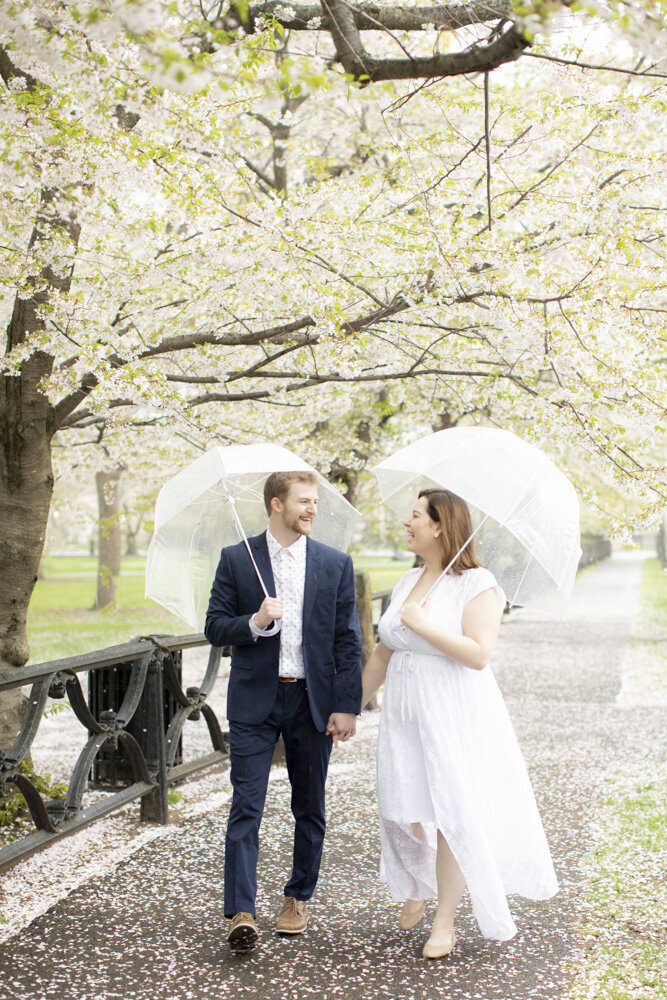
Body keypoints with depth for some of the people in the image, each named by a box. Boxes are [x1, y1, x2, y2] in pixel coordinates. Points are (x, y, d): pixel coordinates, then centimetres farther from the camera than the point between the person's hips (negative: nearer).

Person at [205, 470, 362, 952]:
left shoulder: (336, 564, 3)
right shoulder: (236, 559, 1)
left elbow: (347, 641, 2)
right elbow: (216, 627, 1)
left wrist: (347, 706, -3)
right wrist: (254, 623, -19)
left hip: (312, 700, 2)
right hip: (255, 700, -1)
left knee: (309, 806, 11)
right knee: (246, 806, -6)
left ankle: (299, 897, 28)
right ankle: (241, 913, -5)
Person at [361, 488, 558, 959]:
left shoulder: (477, 584, -10)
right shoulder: (408, 582, 11)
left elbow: (478, 654, -21)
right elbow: (384, 653, 18)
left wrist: (422, 624, -20)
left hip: (454, 716, -6)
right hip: (405, 711, 6)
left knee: (450, 814, 0)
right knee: (405, 811, 8)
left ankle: (445, 923, 13)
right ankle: (418, 887, 36)